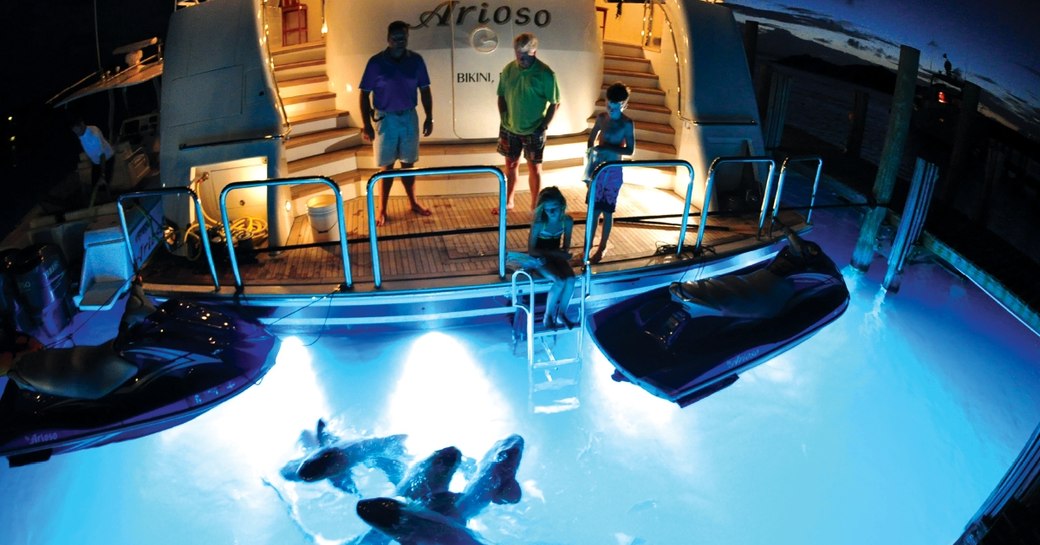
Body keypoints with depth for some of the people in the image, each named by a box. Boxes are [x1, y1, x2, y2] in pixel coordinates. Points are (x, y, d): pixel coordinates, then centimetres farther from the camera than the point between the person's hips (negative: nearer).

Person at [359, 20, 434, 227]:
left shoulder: (416, 60, -3)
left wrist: (429, 117, 2)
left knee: (408, 163, 13)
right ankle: (382, 209, 14)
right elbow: (365, 94, -8)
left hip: (409, 117, 2)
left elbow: (425, 90, 6)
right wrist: (366, 125, -12)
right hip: (385, 118, -2)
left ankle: (413, 202, 28)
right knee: (387, 165, 3)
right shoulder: (376, 62, -11)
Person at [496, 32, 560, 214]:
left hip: (533, 131, -4)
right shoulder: (508, 69, -4)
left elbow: (554, 103, -10)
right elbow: (502, 96, 7)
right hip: (510, 129, 4)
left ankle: (535, 207, 22)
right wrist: (504, 119, -1)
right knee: (511, 165, 17)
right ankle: (508, 202, 33)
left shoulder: (545, 74, -16)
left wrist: (543, 127, -13)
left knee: (534, 168, 8)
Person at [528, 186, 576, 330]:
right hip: (541, 258, -4)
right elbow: (531, 250, -18)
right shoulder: (539, 224, -23)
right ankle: (547, 317, -9)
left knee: (570, 279, -26)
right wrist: (555, 253, -23)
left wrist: (562, 255, -17)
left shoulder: (567, 221, -10)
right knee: (560, 281, -29)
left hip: (557, 256, 4)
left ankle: (561, 315, -7)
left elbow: (566, 245, 5)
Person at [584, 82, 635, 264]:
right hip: (597, 169, 3)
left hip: (613, 172, -3)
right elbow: (591, 141, 11)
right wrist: (589, 167, 2)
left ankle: (601, 248, 22)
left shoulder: (627, 123, -11)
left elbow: (630, 150, -16)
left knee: (607, 211, 7)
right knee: (593, 210, 10)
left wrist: (606, 147, -26)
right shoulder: (601, 118, 2)